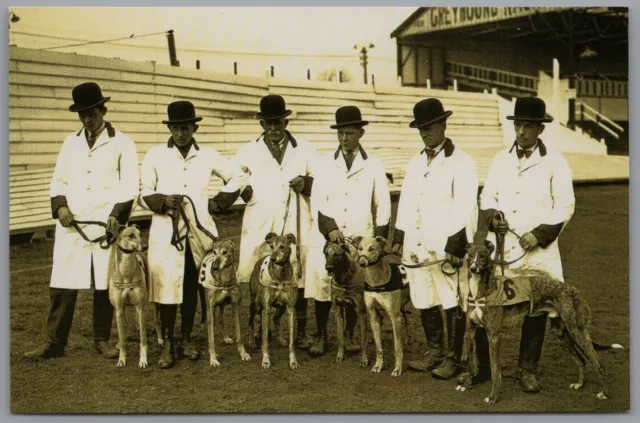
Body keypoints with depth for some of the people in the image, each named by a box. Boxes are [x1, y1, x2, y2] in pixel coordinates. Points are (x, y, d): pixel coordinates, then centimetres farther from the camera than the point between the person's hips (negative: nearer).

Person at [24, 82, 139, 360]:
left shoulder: (122, 143, 3)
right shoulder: (71, 142, 13)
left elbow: (129, 185, -2)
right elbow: (58, 180, 13)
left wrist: (117, 214, -14)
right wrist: (60, 206, -5)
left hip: (106, 226, -2)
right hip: (71, 225, 3)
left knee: (105, 285, 4)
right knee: (62, 285, 1)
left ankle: (102, 340, 17)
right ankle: (54, 343, 8)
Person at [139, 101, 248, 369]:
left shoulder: (208, 156, 6)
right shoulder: (155, 156, 3)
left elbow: (238, 177, 16)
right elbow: (143, 194, 4)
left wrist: (218, 203, 6)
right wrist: (163, 201, -15)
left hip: (199, 231, 2)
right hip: (165, 232, -1)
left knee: (191, 287, 8)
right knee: (166, 285, -5)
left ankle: (187, 339, 22)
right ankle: (167, 344, 6)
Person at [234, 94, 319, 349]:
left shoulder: (305, 149, 12)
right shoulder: (247, 152, 11)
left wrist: (306, 184, -6)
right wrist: (242, 189, -9)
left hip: (296, 226, 0)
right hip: (259, 227, 0)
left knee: (298, 278, 2)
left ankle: (301, 332, 15)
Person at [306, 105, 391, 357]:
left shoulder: (374, 165, 4)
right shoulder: (326, 163, 5)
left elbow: (383, 206, 6)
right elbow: (317, 202, 1)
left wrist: (379, 240, 2)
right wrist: (329, 228, -12)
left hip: (361, 239, 0)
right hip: (326, 238, 1)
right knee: (322, 286, 0)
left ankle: (349, 336, 21)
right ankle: (320, 336, 15)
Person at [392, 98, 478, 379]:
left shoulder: (461, 162, -4)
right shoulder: (416, 162, 16)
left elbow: (464, 207, -12)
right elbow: (406, 203, 16)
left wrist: (455, 246, -17)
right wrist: (398, 238, 10)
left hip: (446, 246, -6)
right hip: (417, 245, 6)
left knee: (451, 303, 1)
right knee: (424, 302, 11)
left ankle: (453, 358, 13)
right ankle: (434, 353, 26)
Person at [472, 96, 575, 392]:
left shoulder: (555, 163, -2)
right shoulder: (500, 159, 8)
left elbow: (565, 206, -3)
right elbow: (487, 197, 14)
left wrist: (539, 235, -13)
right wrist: (492, 217, -8)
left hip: (538, 250, -2)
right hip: (500, 246, 2)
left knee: (536, 310, 4)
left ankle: (527, 370, 18)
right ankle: (484, 364, 17)